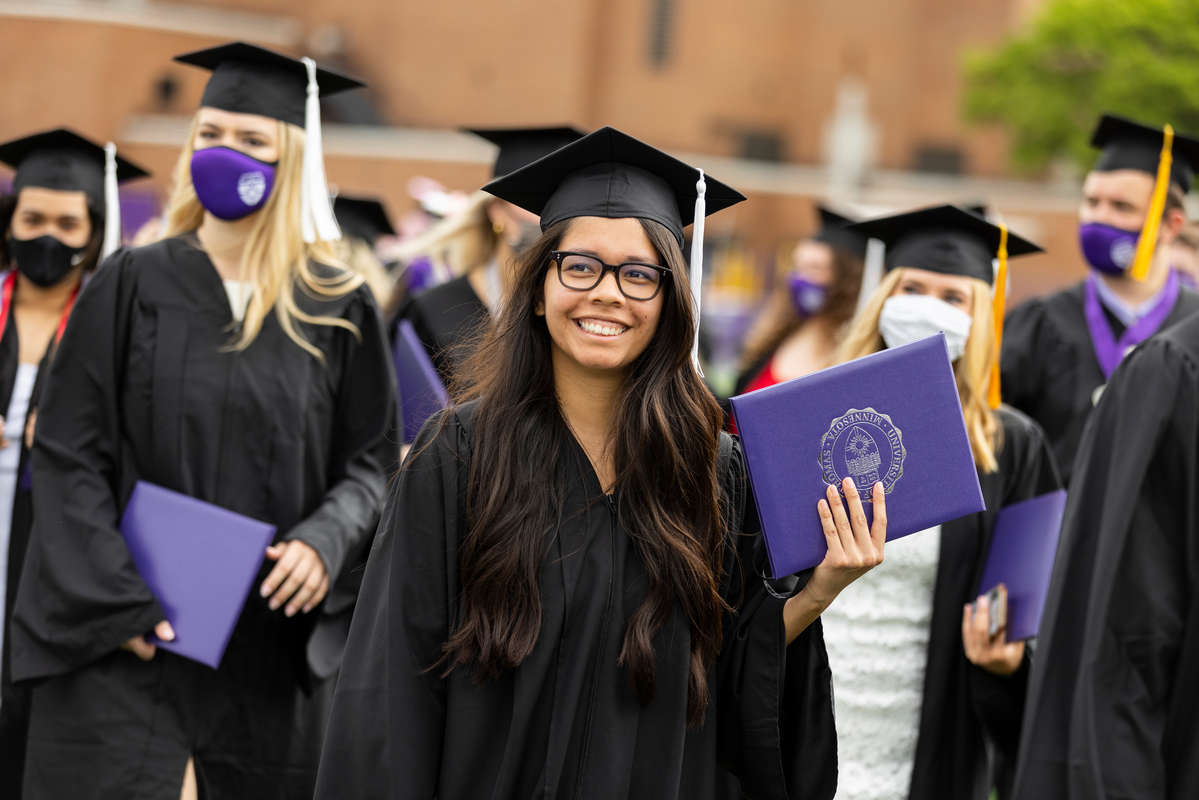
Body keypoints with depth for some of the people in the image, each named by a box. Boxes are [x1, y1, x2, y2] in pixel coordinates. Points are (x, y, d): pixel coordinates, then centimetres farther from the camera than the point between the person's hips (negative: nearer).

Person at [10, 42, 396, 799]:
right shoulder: (131, 287, 1)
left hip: (271, 648, 1)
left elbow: (370, 460, 8)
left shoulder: (338, 309, 4)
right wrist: (115, 601, -11)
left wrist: (327, 541, -13)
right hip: (130, 642, -1)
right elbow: (69, 457, -1)